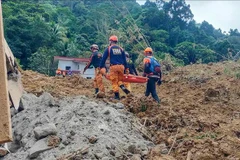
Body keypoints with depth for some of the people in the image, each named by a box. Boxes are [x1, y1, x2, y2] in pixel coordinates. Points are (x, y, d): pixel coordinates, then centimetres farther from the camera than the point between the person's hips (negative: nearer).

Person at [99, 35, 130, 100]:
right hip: (121, 66, 3)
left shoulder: (108, 49, 5)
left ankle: (117, 96, -1)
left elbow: (104, 59, 1)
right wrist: (126, 68, 16)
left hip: (113, 67, -3)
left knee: (114, 82, 2)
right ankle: (123, 87, -10)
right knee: (120, 79, 19)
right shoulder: (121, 49, 14)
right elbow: (124, 60, 13)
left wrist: (101, 67, 6)